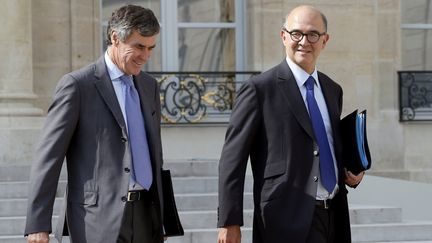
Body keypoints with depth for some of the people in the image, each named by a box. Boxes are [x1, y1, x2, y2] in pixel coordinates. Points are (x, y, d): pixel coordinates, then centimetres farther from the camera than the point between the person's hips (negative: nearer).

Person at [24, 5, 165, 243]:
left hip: (146, 215, 7)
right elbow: (48, 157, -8)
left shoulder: (149, 86, 16)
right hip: (100, 220, -7)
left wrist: (161, 219, 22)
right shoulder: (76, 85, -5)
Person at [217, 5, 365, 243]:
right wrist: (229, 222, -13)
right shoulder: (260, 88, -6)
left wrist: (350, 173, 6)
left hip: (333, 217, 7)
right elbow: (232, 159, -8)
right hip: (288, 221, -7)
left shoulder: (333, 90, 15)